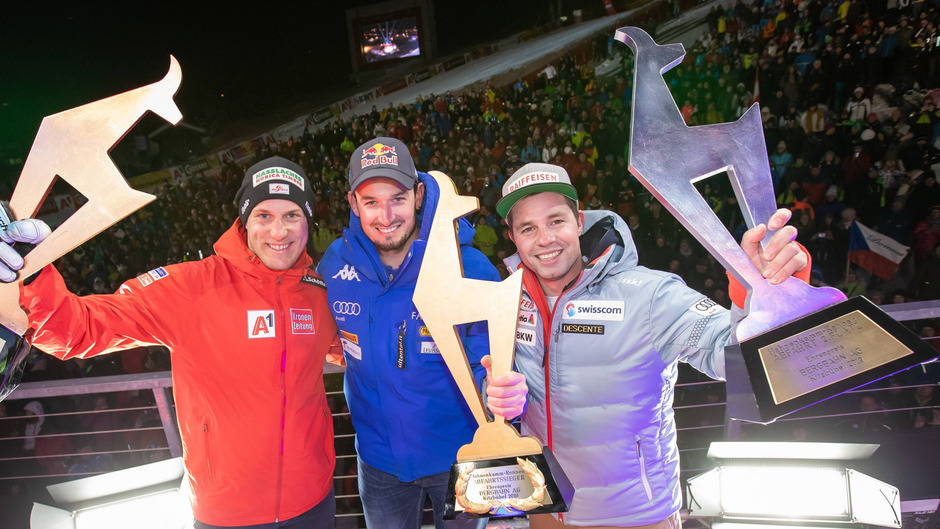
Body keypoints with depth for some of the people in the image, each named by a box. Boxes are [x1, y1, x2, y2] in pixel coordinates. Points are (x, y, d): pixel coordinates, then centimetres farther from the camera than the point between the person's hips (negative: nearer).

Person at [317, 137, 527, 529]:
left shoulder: (470, 270, -22)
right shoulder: (335, 264, -11)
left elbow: (487, 361, -23)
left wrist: (501, 392, -44)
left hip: (457, 454, -2)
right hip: (380, 458, 3)